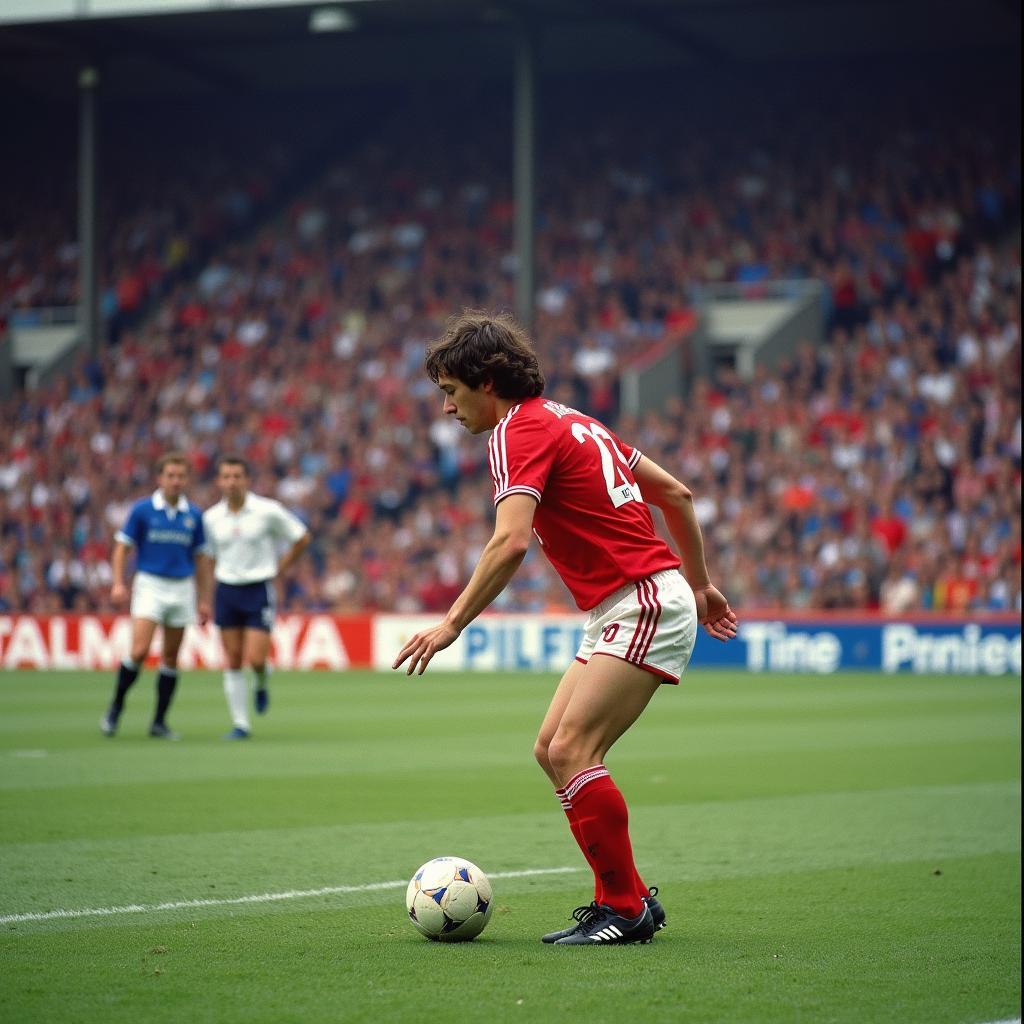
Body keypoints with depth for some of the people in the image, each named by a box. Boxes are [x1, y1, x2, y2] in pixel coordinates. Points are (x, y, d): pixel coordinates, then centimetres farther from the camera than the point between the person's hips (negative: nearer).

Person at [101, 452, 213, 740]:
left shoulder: (194, 516, 6)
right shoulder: (142, 510, -2)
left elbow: (199, 561, 12)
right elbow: (122, 548, 1)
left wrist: (204, 600, 8)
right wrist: (118, 583, -12)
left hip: (182, 588, 3)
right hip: (150, 586, -3)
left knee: (171, 658, 5)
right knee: (139, 651, -15)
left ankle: (160, 722, 12)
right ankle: (115, 707, 4)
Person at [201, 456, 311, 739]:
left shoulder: (268, 511, -8)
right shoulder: (212, 517, 2)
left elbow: (302, 538, 3)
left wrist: (279, 569, 2)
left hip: (258, 590, -3)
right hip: (226, 591, 3)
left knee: (255, 659, -12)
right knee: (233, 662, 1)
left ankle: (262, 684, 24)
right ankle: (240, 724, 8)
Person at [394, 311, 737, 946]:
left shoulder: (520, 431, -11)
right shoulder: (567, 420, 18)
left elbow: (511, 543, -26)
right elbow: (676, 493, 22)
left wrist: (453, 623, -20)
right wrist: (700, 584, 28)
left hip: (645, 606, -10)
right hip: (621, 613, 10)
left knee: (571, 752, -16)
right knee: (551, 751, 7)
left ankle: (626, 907, -10)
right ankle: (626, 896, 9)